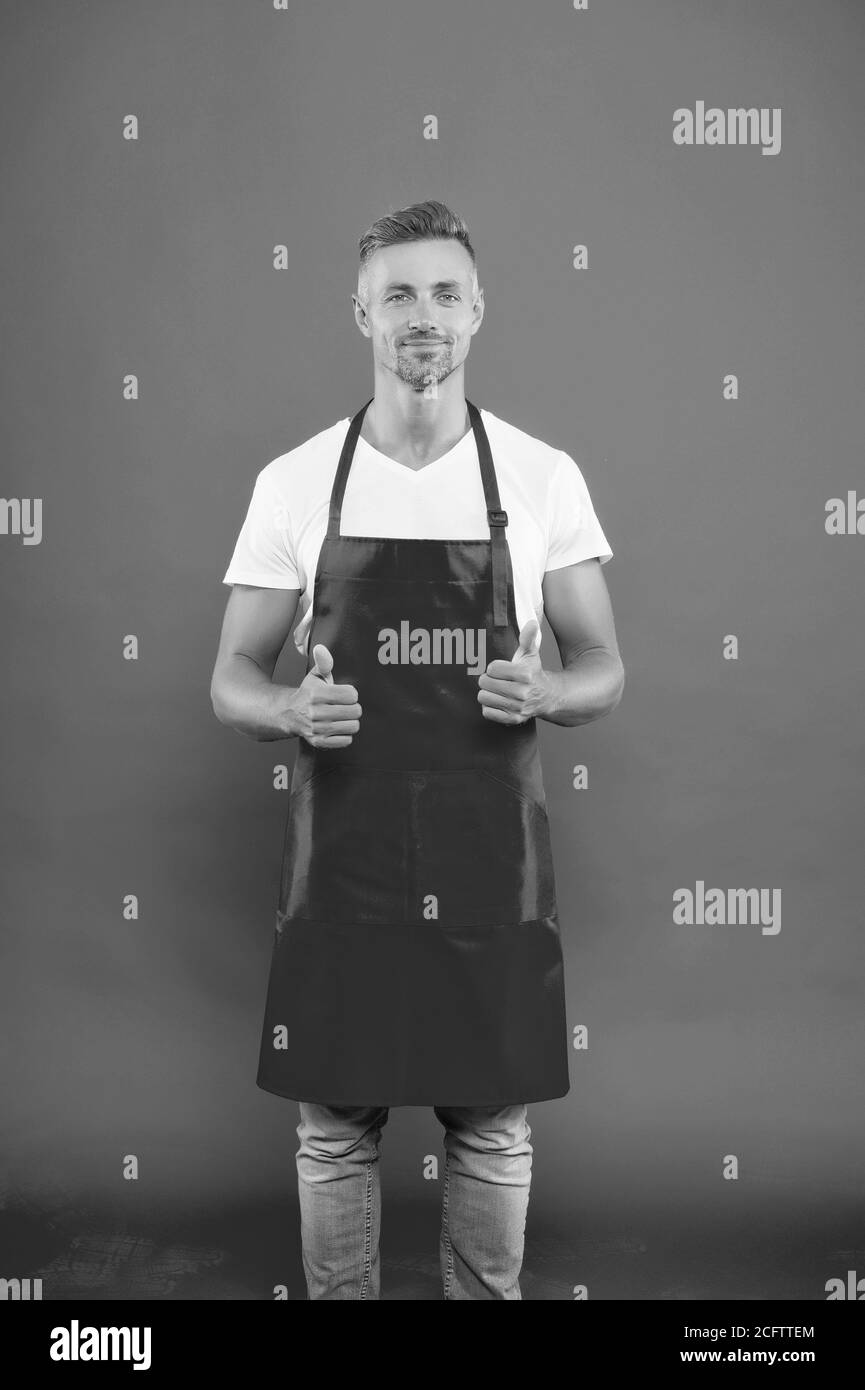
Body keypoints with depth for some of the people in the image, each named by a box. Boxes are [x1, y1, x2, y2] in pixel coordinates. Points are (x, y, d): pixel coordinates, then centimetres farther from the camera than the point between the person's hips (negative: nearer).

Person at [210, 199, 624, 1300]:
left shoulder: (544, 476, 1)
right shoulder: (293, 481, 1)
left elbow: (602, 667, 5)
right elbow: (231, 680, 4)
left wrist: (545, 693, -18)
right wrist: (293, 710, -19)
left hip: (493, 858, 0)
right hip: (341, 856, 0)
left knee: (493, 1128, 12)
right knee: (333, 1127, 11)